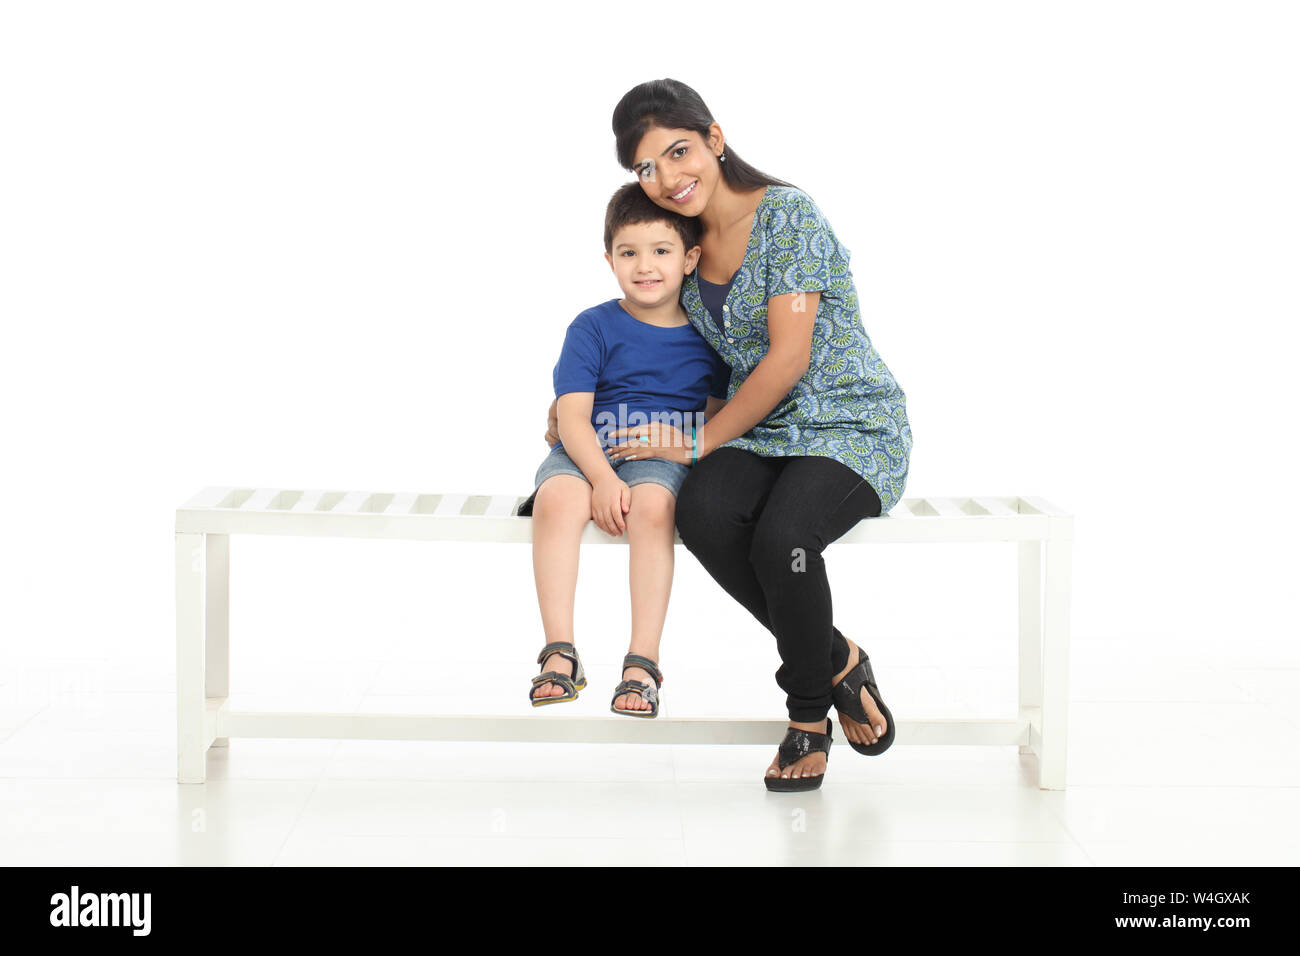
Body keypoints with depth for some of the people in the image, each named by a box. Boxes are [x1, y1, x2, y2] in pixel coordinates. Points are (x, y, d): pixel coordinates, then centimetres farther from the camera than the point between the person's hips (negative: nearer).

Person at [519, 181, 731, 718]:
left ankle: (643, 663, -31)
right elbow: (572, 416, -8)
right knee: (557, 499, -34)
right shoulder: (594, 328, 0)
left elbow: (718, 415, 17)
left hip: (666, 458, 0)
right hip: (588, 453, 0)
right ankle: (559, 655, -28)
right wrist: (603, 477, -23)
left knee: (652, 505, -35)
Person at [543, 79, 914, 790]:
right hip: (762, 434, 6)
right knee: (701, 510, -30)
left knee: (780, 534, -36)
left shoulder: (787, 214, -12)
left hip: (851, 426, -6)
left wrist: (702, 439, -13)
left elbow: (789, 357, -16)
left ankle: (808, 711, -6)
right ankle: (837, 661, -9)